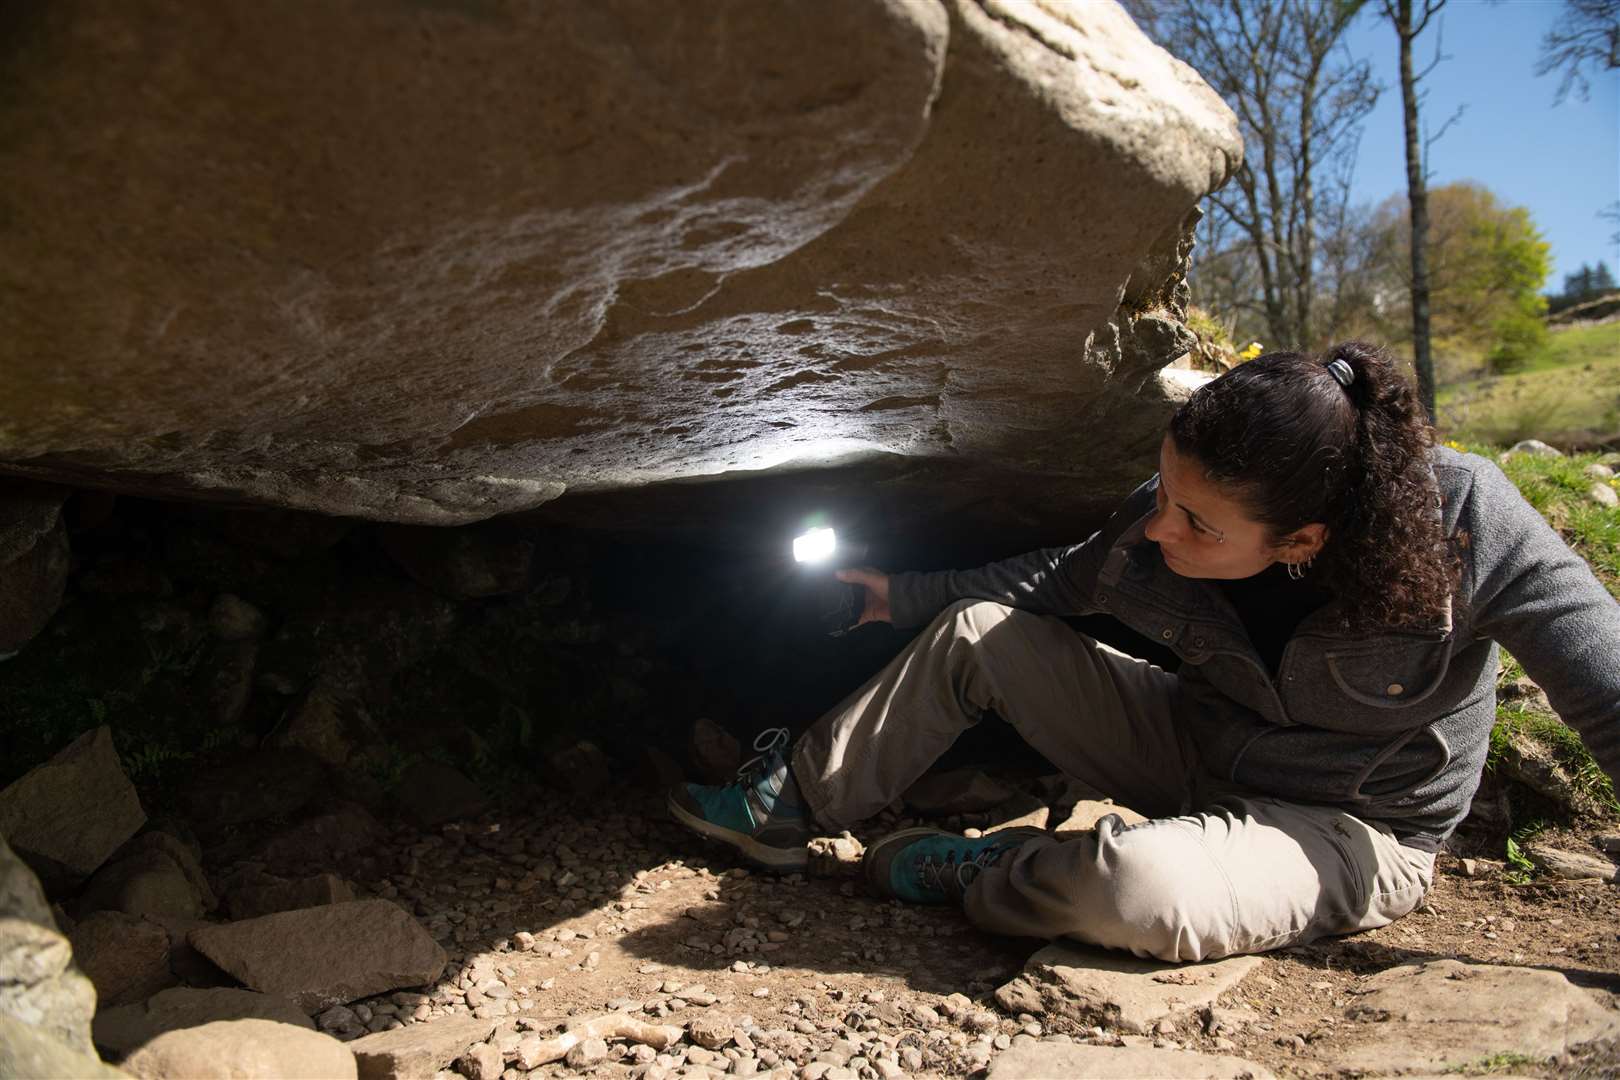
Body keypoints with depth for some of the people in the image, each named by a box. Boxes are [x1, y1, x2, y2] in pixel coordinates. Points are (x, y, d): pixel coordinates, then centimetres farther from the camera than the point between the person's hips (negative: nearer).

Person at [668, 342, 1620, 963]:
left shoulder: (1465, 515, -29)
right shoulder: (1163, 521, -17)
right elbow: (1051, 583, 3)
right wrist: (897, 596, 6)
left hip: (1352, 832, -4)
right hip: (1197, 749, 5)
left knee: (1131, 887, -38)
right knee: (978, 629, -7)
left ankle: (967, 873, -3)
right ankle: (787, 809, 5)